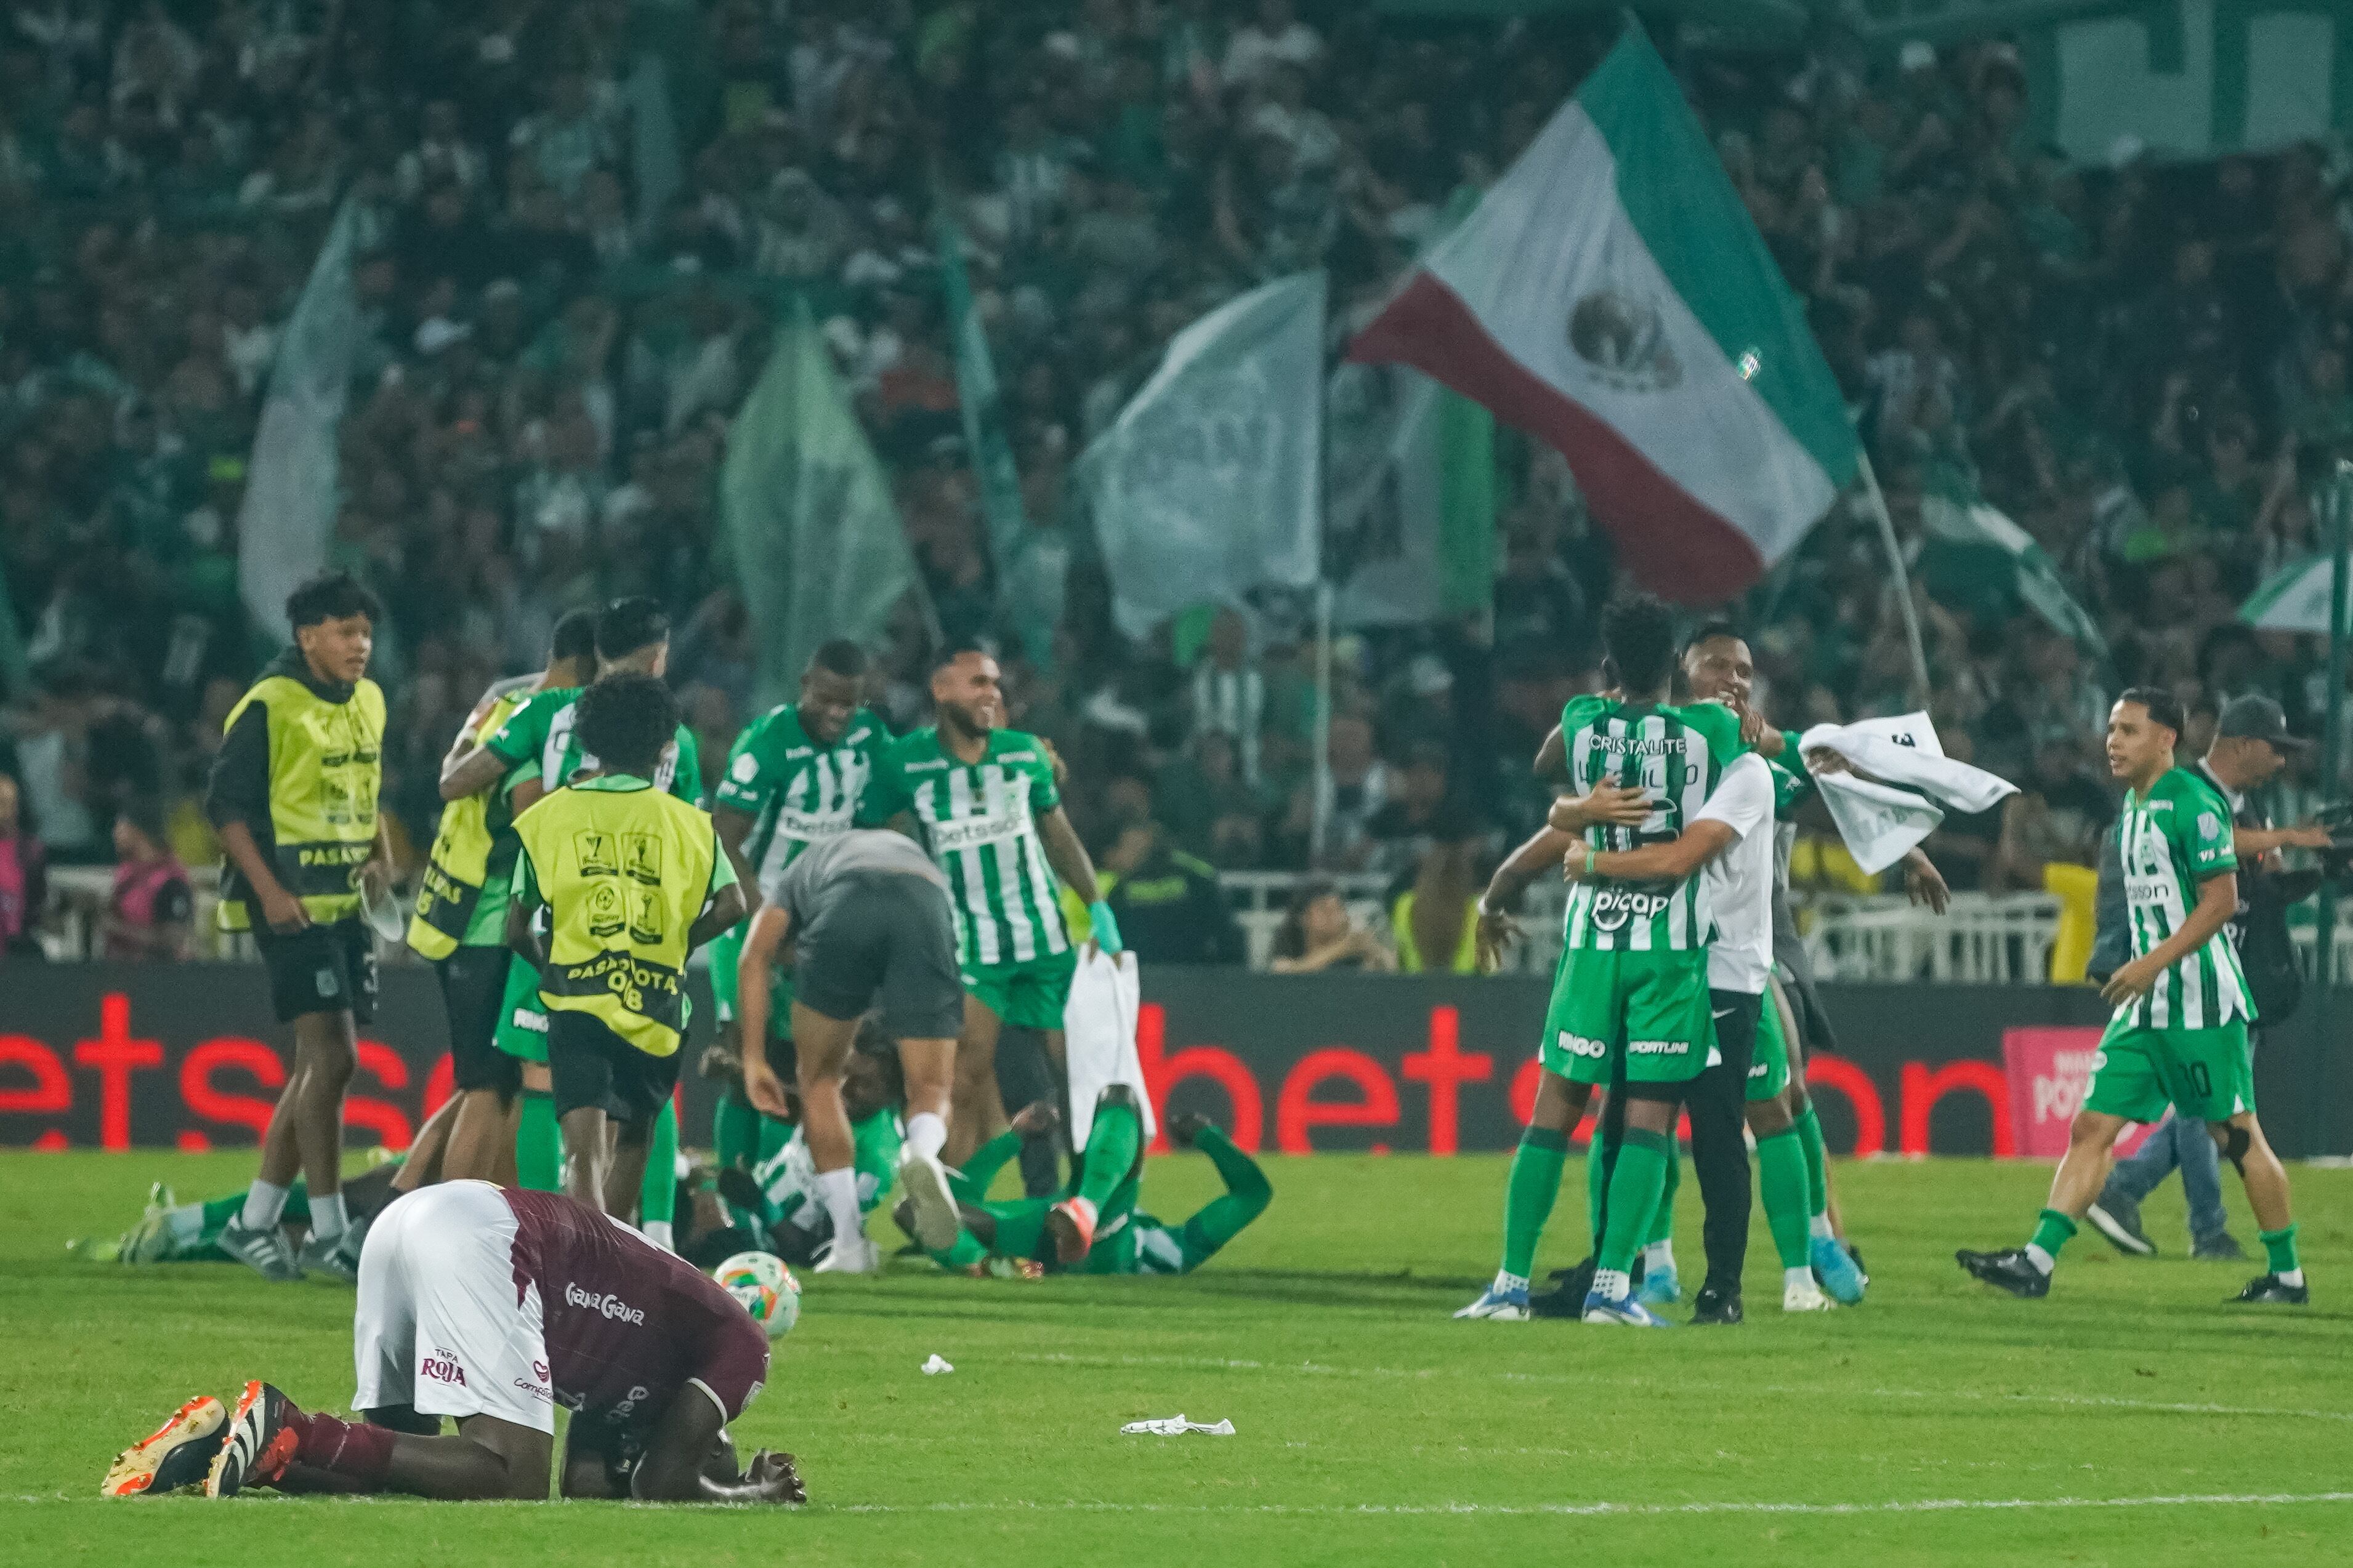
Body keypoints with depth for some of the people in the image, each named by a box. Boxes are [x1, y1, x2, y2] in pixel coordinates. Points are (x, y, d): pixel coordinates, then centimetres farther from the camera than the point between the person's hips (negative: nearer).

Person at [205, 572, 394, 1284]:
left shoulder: (367, 703, 13)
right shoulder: (270, 708, -11)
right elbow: (225, 804, -11)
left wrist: (381, 853, 9)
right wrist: (269, 891, -19)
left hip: (345, 903, 8)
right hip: (292, 905, -8)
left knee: (319, 1065, 9)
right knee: (331, 1055, -14)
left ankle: (256, 1221, 18)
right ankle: (328, 1233, -10)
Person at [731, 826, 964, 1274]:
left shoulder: (800, 872, 40)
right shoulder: (917, 856, 47)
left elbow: (755, 955, 20)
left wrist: (754, 1060, 18)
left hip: (845, 907, -1)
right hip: (927, 912, 1)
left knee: (820, 1080, 19)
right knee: (931, 1090, 11)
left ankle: (850, 1243, 12)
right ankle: (925, 1151, -26)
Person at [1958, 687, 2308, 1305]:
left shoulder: (2193, 803, -13)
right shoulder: (2132, 806, 14)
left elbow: (2221, 900, -18)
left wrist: (2154, 963, -21)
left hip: (2202, 1000, -9)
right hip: (2146, 1004, 9)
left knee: (2237, 1135, -1)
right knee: (2091, 1126, -1)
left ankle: (2287, 1274, 10)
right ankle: (2038, 1260, -6)